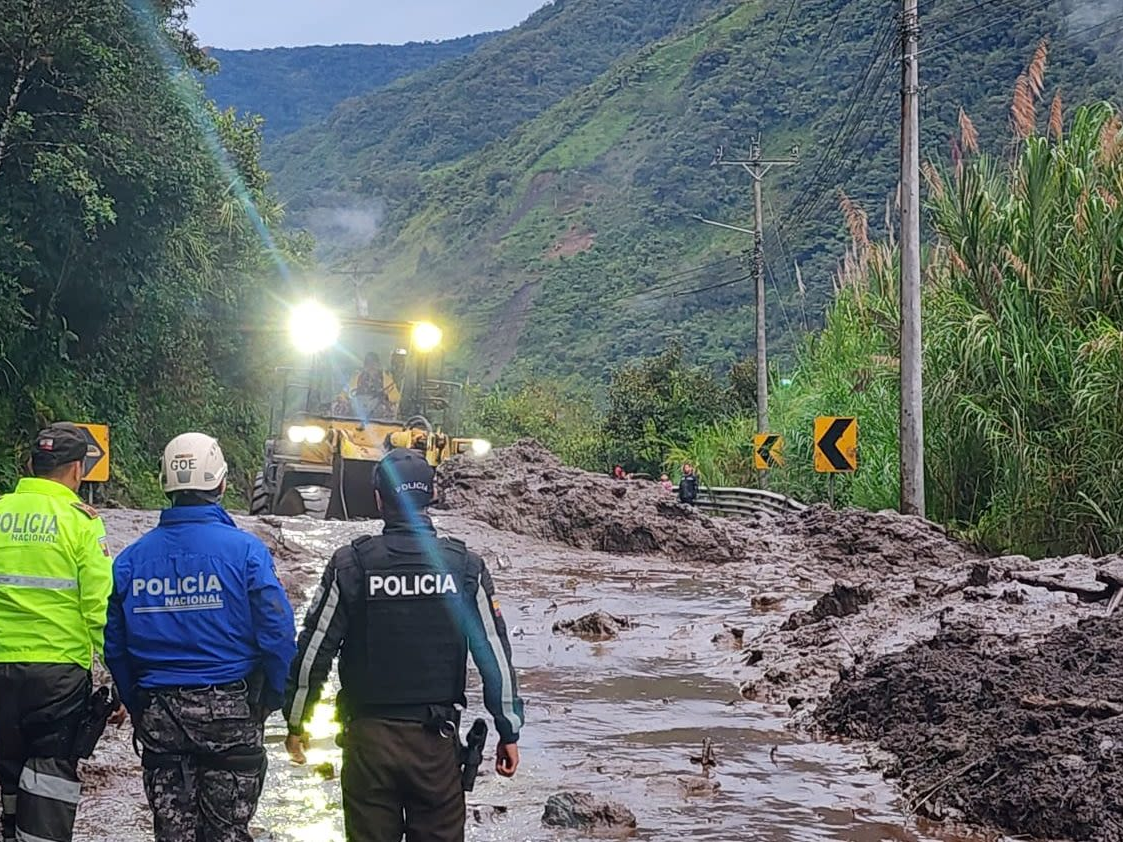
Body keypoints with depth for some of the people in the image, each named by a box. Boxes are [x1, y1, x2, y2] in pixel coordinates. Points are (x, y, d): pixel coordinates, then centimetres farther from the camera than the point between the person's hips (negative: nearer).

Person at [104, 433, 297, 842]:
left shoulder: (132, 558, 0)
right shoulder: (245, 550, -10)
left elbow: (115, 645, 4)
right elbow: (278, 634, -13)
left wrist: (138, 706, 15)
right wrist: (272, 698, 1)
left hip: (158, 713, 3)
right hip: (230, 709, -3)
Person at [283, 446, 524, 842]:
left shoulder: (351, 564, -7)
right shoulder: (465, 566, -3)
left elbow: (314, 652, -2)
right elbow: (495, 654, 0)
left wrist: (296, 723, 11)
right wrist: (509, 731, 9)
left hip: (368, 738, -1)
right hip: (436, 739, 1)